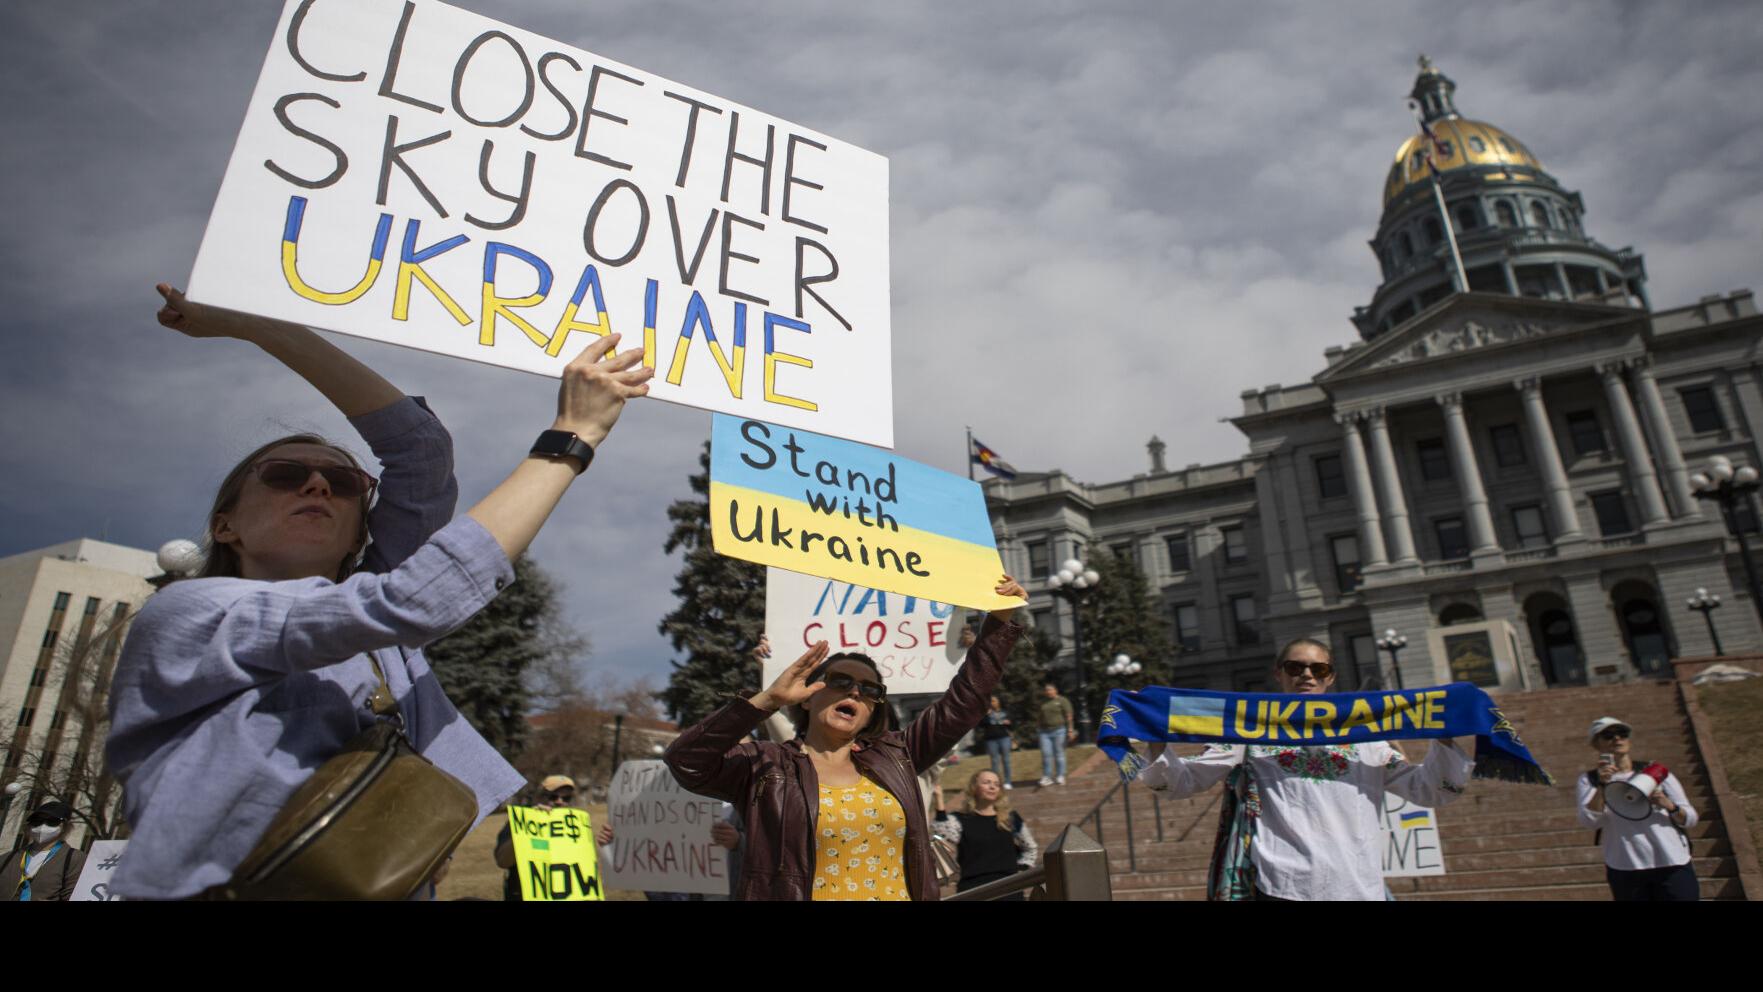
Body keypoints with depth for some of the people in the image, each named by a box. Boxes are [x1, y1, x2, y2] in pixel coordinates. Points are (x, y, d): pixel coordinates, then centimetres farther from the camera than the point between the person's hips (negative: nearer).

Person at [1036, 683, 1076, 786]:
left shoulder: (1062, 701, -2)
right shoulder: (1043, 703, 14)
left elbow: (1068, 716, -7)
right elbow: (1039, 717, 20)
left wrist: (1070, 730, -13)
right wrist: (1038, 727, 14)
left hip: (1059, 731, -4)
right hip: (1045, 732, 4)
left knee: (1059, 754, 0)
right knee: (1046, 754, -3)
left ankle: (1060, 777, 9)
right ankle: (1047, 777, 2)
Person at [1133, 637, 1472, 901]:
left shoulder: (1363, 737, 19)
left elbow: (1428, 790, 15)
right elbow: (1184, 780, 4)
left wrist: (1444, 738, 2)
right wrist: (1155, 743, -13)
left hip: (1357, 886, 2)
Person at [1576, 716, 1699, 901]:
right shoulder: (1589, 780, 5)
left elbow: (1690, 819, 10)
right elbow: (1589, 820, -10)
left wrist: (1669, 806, -11)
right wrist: (1601, 785, -21)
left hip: (1672, 865, 1)